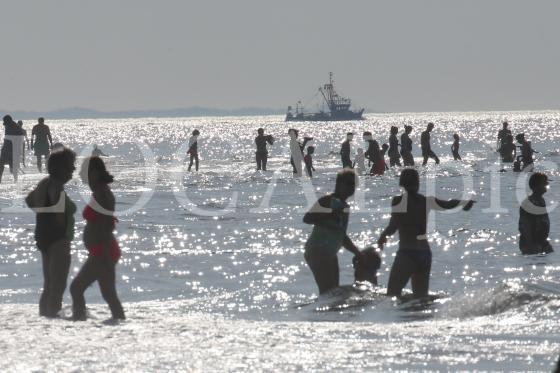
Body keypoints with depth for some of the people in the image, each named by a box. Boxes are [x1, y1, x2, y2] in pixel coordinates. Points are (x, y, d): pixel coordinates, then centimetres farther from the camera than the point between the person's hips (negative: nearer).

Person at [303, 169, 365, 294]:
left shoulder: (345, 207, 17)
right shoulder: (327, 201, -10)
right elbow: (307, 218, -23)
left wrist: (357, 253, 25)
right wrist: (329, 216, -32)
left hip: (330, 254, 10)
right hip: (317, 251, -10)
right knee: (327, 291, -18)